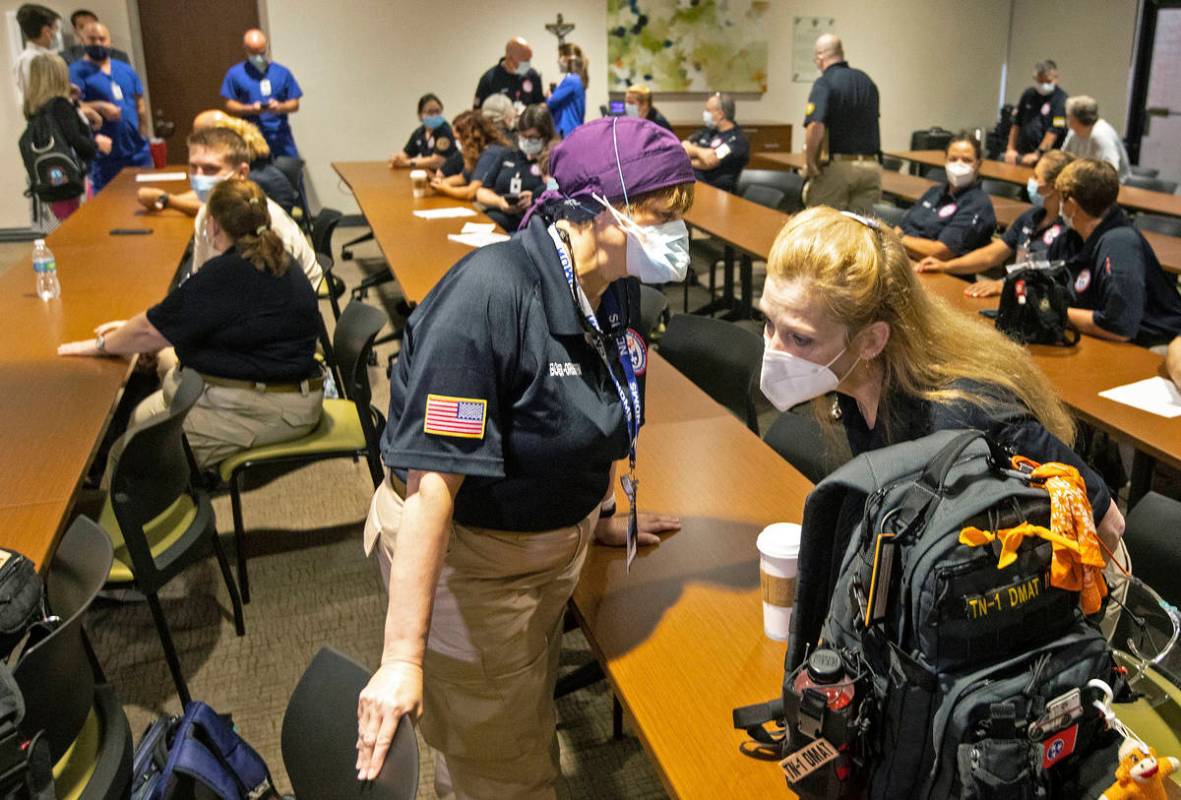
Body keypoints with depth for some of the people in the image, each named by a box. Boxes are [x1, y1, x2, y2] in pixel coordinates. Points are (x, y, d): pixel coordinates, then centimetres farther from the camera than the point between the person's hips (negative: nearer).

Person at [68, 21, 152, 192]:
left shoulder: (125, 69, 15)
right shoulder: (77, 71, 0)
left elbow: (140, 107, 16)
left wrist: (144, 139, 10)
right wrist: (99, 107, -25)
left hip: (137, 151, 4)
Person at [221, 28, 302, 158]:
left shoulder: (282, 72, 8)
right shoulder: (235, 73, 5)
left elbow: (295, 104, 9)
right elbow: (230, 105, 5)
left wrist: (280, 107, -13)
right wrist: (250, 109, -13)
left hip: (280, 136, 2)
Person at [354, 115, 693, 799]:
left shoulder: (618, 288, -5)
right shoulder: (488, 296, -31)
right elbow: (432, 481, -32)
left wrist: (601, 516, 22)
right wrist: (402, 658, -31)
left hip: (556, 542, 7)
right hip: (465, 555, -7)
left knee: (533, 726, 28)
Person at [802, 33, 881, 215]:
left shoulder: (824, 83, -10)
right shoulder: (867, 82, 12)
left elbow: (815, 127, -24)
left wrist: (810, 165, -14)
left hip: (836, 167, -5)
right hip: (870, 166, 6)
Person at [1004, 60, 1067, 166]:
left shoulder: (1061, 100, -7)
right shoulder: (1028, 94, 11)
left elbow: (1054, 131, -14)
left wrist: (1038, 154, -20)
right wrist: (1010, 149, 7)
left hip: (1046, 156, -5)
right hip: (1022, 153, 5)